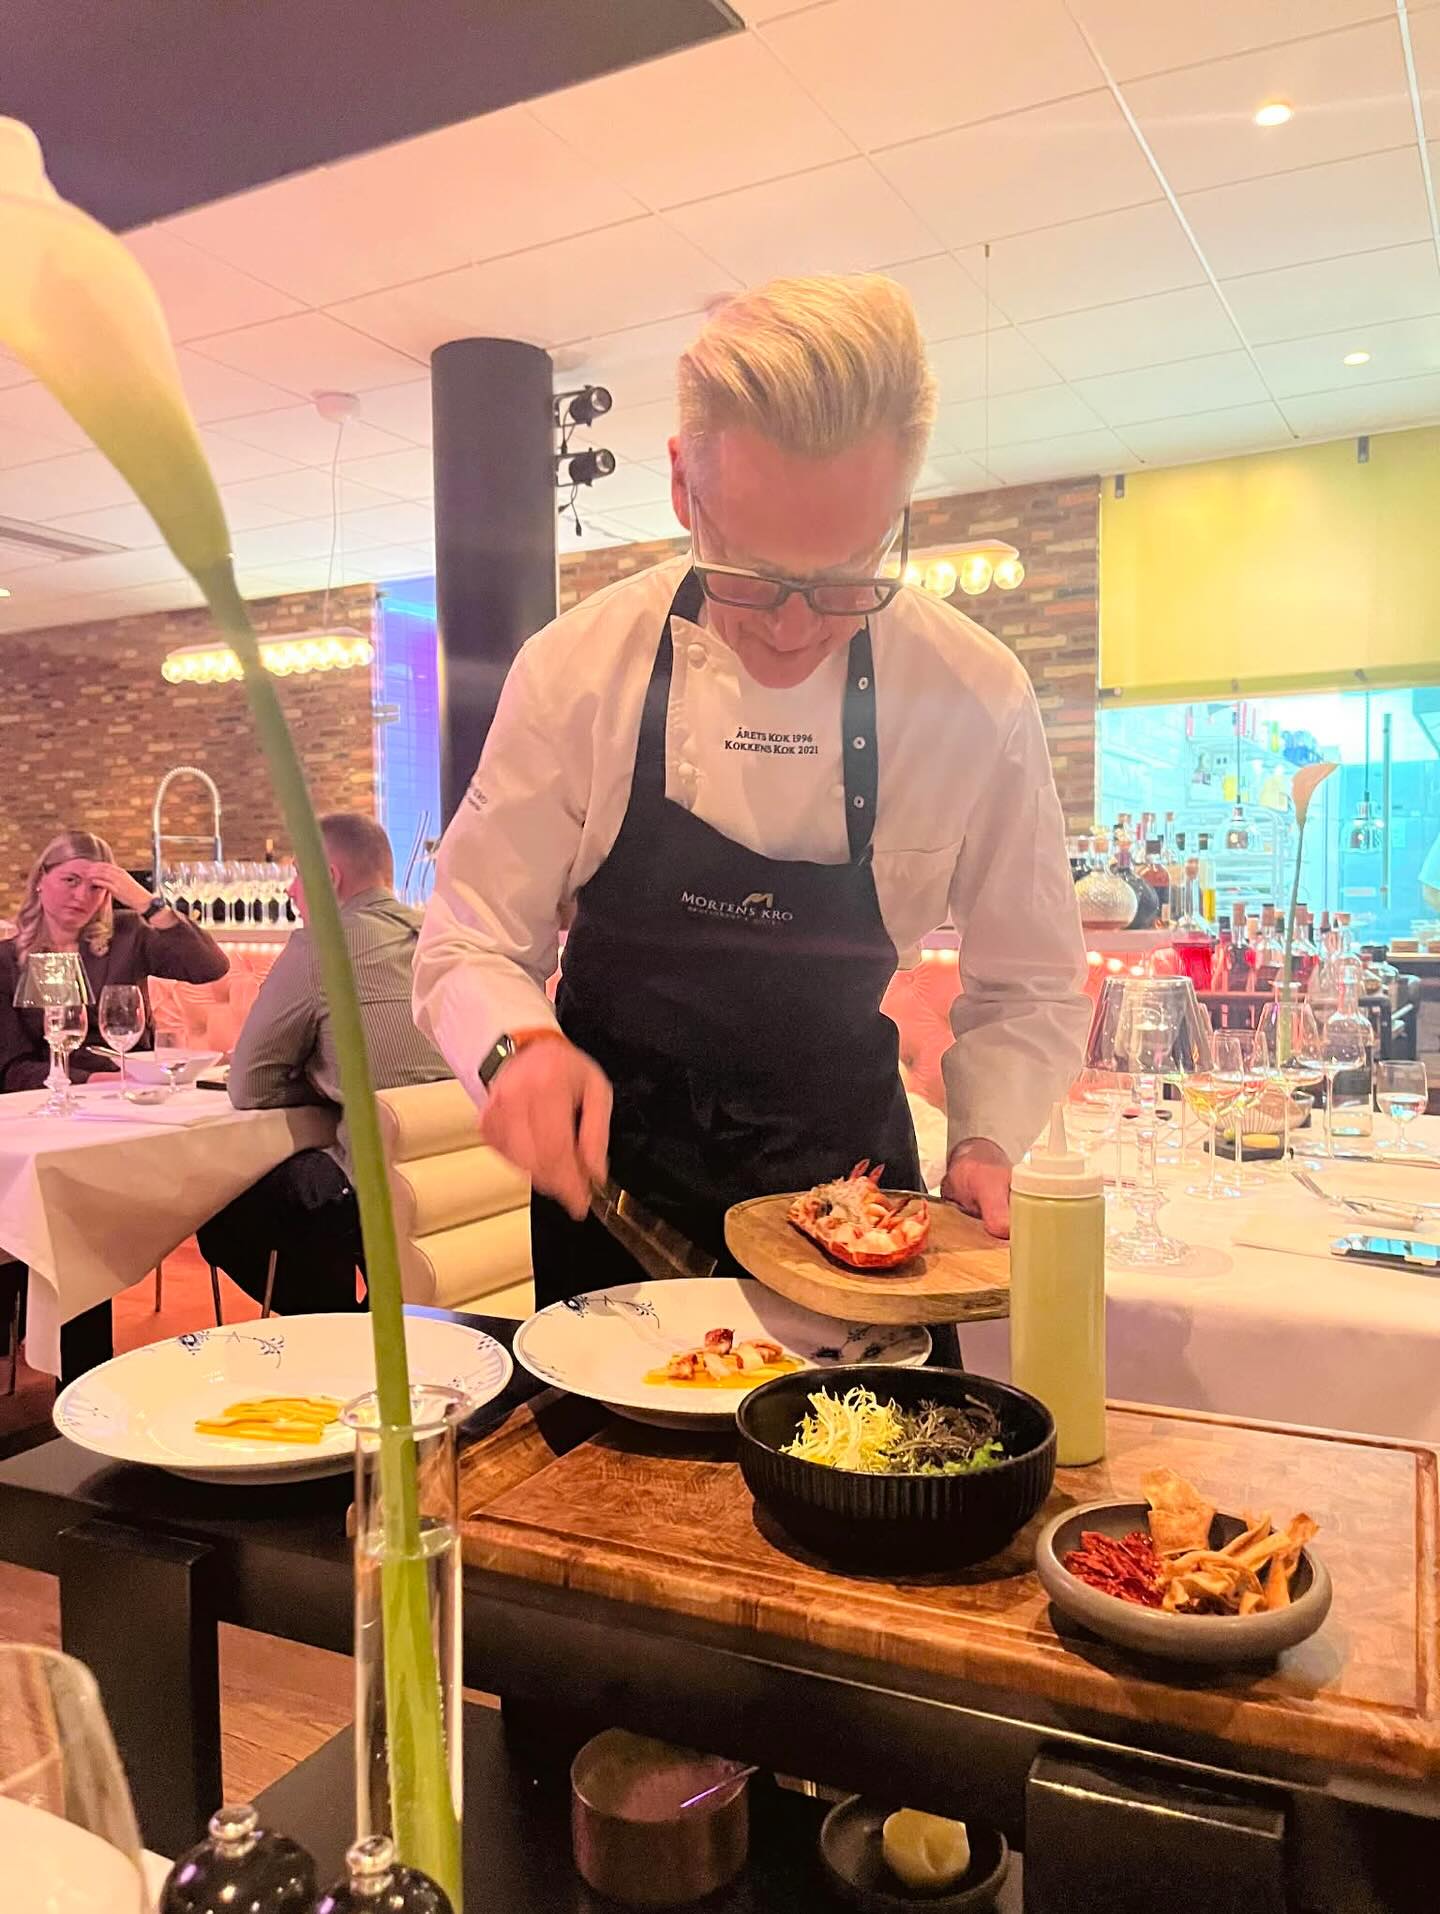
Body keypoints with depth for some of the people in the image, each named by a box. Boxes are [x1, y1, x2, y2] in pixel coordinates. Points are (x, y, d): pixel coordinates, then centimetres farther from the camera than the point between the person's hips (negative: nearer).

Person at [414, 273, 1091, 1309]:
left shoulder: (979, 699, -16)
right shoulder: (579, 668, -18)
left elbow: (1027, 989, -4)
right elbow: (468, 944, -11)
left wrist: (985, 1141, -22)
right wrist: (519, 1047, -32)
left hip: (844, 1151, 1)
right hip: (611, 1159, 0)